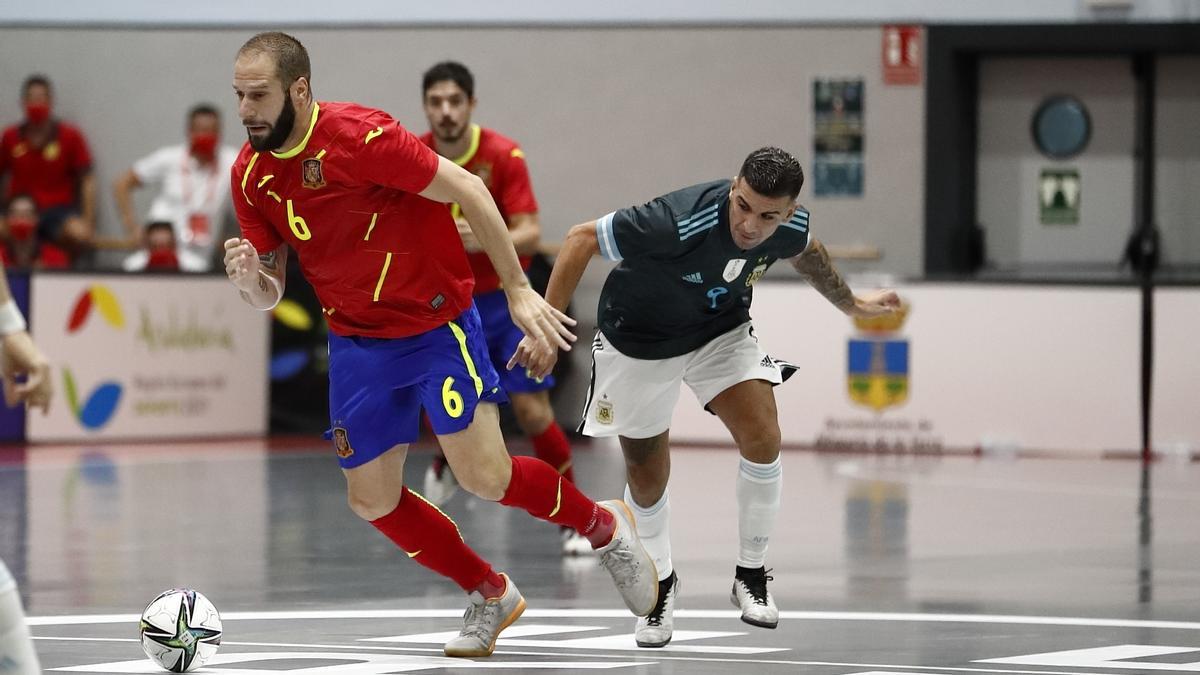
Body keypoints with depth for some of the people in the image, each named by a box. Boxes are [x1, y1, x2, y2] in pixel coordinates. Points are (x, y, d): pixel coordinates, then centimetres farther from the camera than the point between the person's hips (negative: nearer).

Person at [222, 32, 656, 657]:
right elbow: (270, 293, 2)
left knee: (484, 477, -12)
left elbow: (467, 191, -18)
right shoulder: (250, 174, -5)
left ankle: (604, 527, 16)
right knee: (371, 499, 4)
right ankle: (489, 595, 25)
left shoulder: (358, 135, -23)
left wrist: (519, 290, -16)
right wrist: (249, 280, -22)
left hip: (437, 324, -6)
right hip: (356, 342, 6)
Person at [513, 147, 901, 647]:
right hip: (640, 341, -3)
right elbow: (582, 238, -30)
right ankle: (660, 584, 34)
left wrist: (849, 303, 23)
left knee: (763, 441, -16)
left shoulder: (792, 225, -21)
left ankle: (751, 576, 5)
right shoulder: (680, 223, -40)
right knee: (647, 477, 6)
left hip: (722, 330, 3)